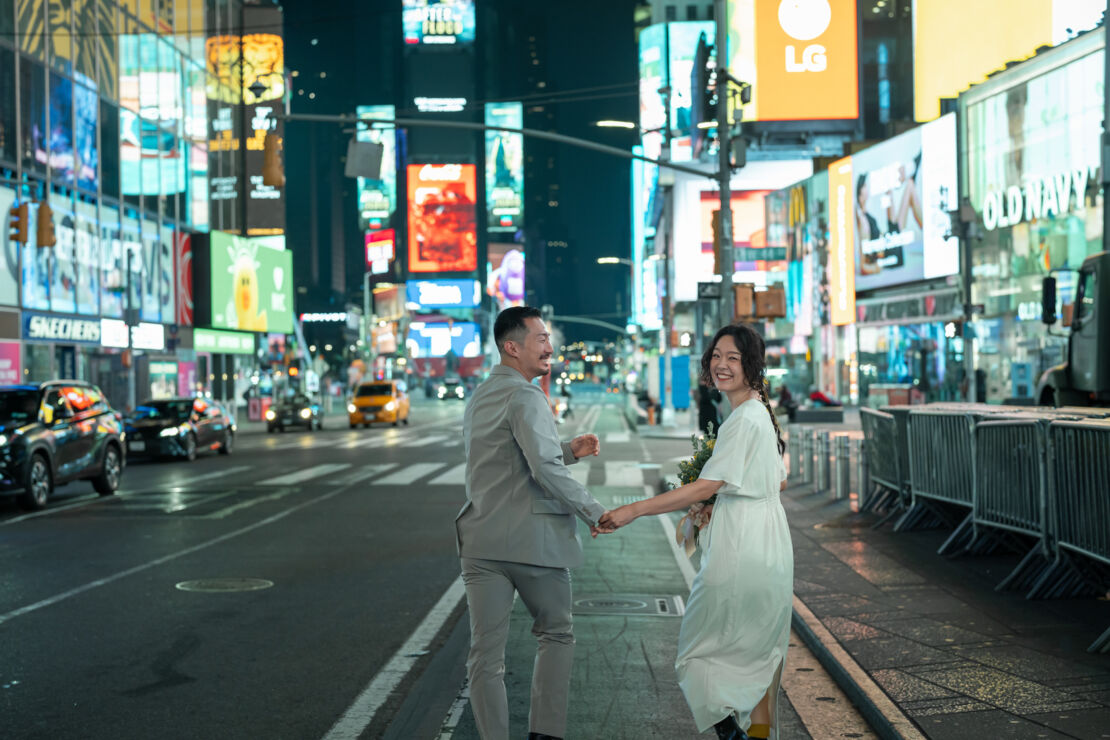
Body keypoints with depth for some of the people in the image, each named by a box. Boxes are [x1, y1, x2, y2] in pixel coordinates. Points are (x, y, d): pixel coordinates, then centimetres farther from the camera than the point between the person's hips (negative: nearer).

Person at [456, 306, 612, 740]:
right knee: (556, 635, 14)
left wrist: (568, 451, 17)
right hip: (532, 539, -6)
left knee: (485, 652, 4)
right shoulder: (524, 397, -12)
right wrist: (592, 511, -13)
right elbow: (544, 470, -23)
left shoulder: (478, 398, 17)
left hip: (482, 541, 6)